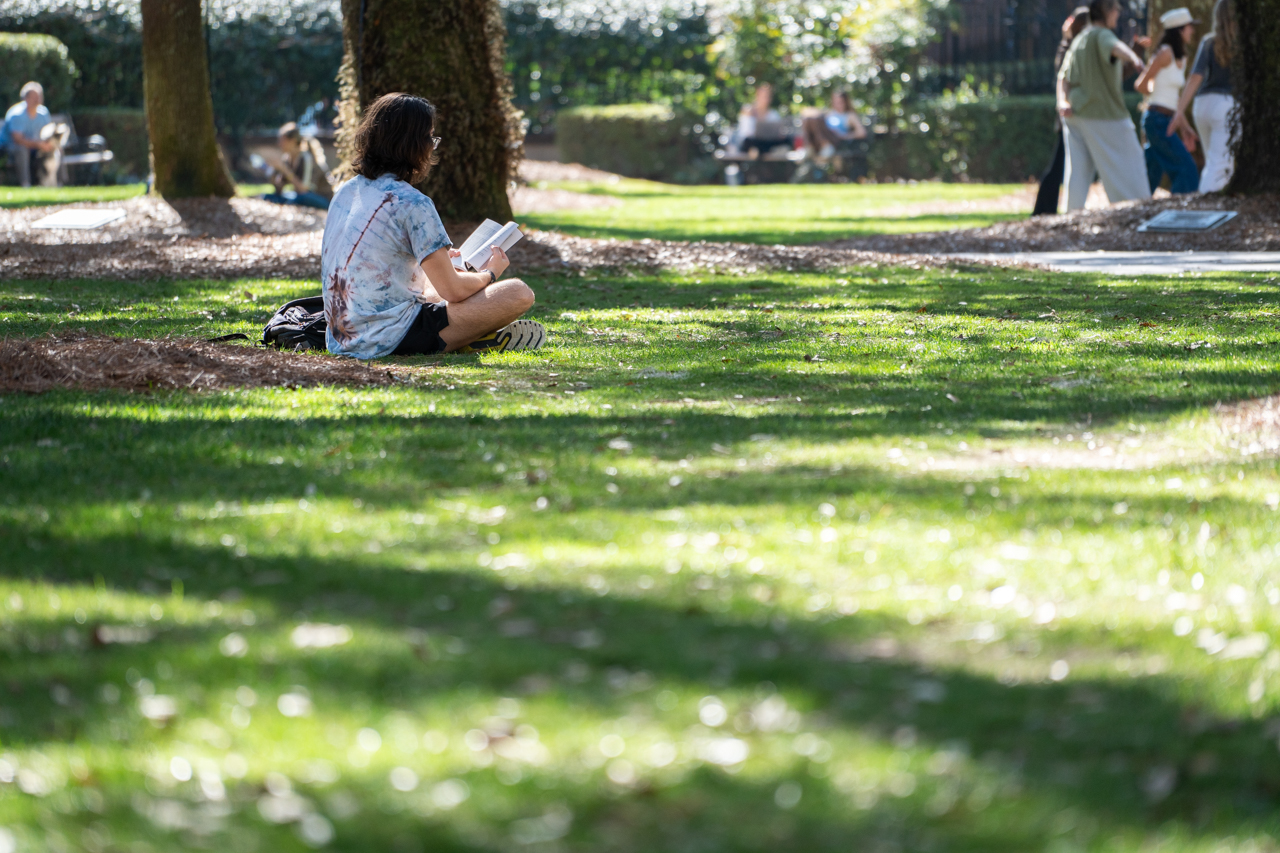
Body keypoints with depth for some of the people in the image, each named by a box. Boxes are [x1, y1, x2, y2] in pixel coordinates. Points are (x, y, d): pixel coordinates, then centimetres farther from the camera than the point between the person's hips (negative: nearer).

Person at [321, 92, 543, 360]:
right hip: (390, 341, -9)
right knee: (518, 293, -9)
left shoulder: (346, 191, 9)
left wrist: (439, 261, 32)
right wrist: (489, 274, 10)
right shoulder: (412, 204, -16)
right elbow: (453, 290, -12)